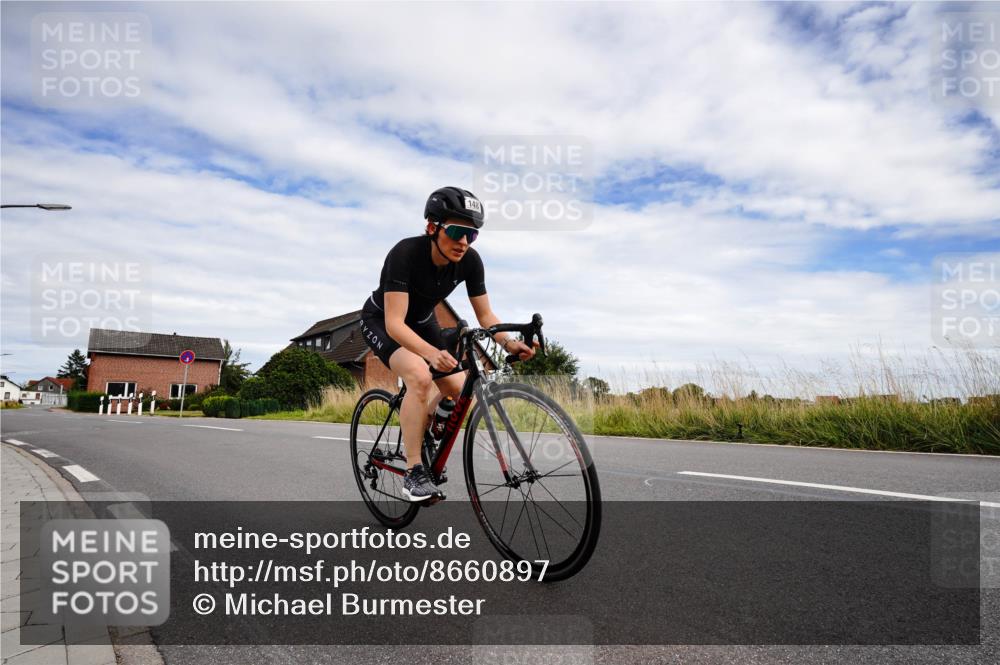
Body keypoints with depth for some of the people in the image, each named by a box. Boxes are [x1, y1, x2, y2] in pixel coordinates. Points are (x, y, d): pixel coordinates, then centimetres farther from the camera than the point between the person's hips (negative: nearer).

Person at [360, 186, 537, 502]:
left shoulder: (470, 260, -20)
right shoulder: (405, 253, -35)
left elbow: (485, 315, -14)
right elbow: (394, 323, -40)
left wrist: (509, 343, -34)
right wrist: (433, 353, -57)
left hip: (422, 321, 6)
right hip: (381, 321, -5)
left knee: (459, 390, -7)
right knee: (420, 377, -31)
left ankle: (419, 430, 24)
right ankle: (414, 472, -20)